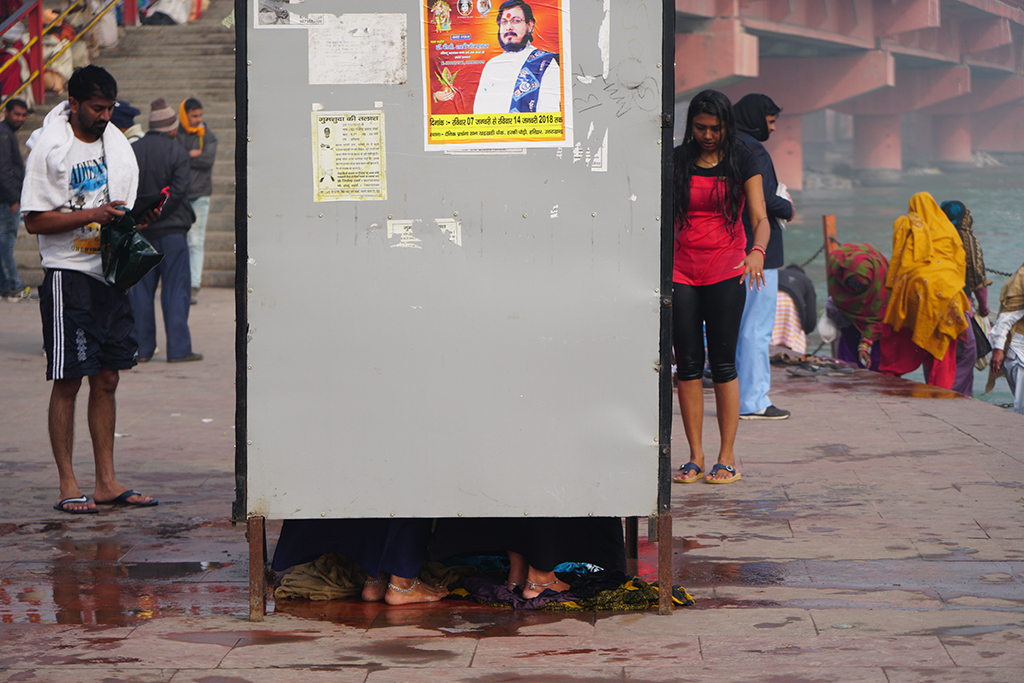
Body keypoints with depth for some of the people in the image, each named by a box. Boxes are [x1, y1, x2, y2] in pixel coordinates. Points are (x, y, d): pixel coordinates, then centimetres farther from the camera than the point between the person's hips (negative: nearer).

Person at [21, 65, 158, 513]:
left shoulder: (117, 145, 10)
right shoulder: (49, 147, -8)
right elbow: (35, 221, -10)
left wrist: (138, 218, -6)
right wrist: (92, 215, -20)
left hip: (111, 272, 6)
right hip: (67, 275, -6)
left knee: (107, 379, 7)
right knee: (68, 381, -3)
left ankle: (107, 482, 12)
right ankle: (68, 485, 3)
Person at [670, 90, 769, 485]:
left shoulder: (742, 162, 1)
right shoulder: (676, 161, 6)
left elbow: (760, 218, -5)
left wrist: (758, 252, -26)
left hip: (725, 272, -2)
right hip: (680, 271, 2)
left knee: (723, 363, -3)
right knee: (687, 363, 1)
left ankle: (727, 458, 2)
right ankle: (695, 456, 8)